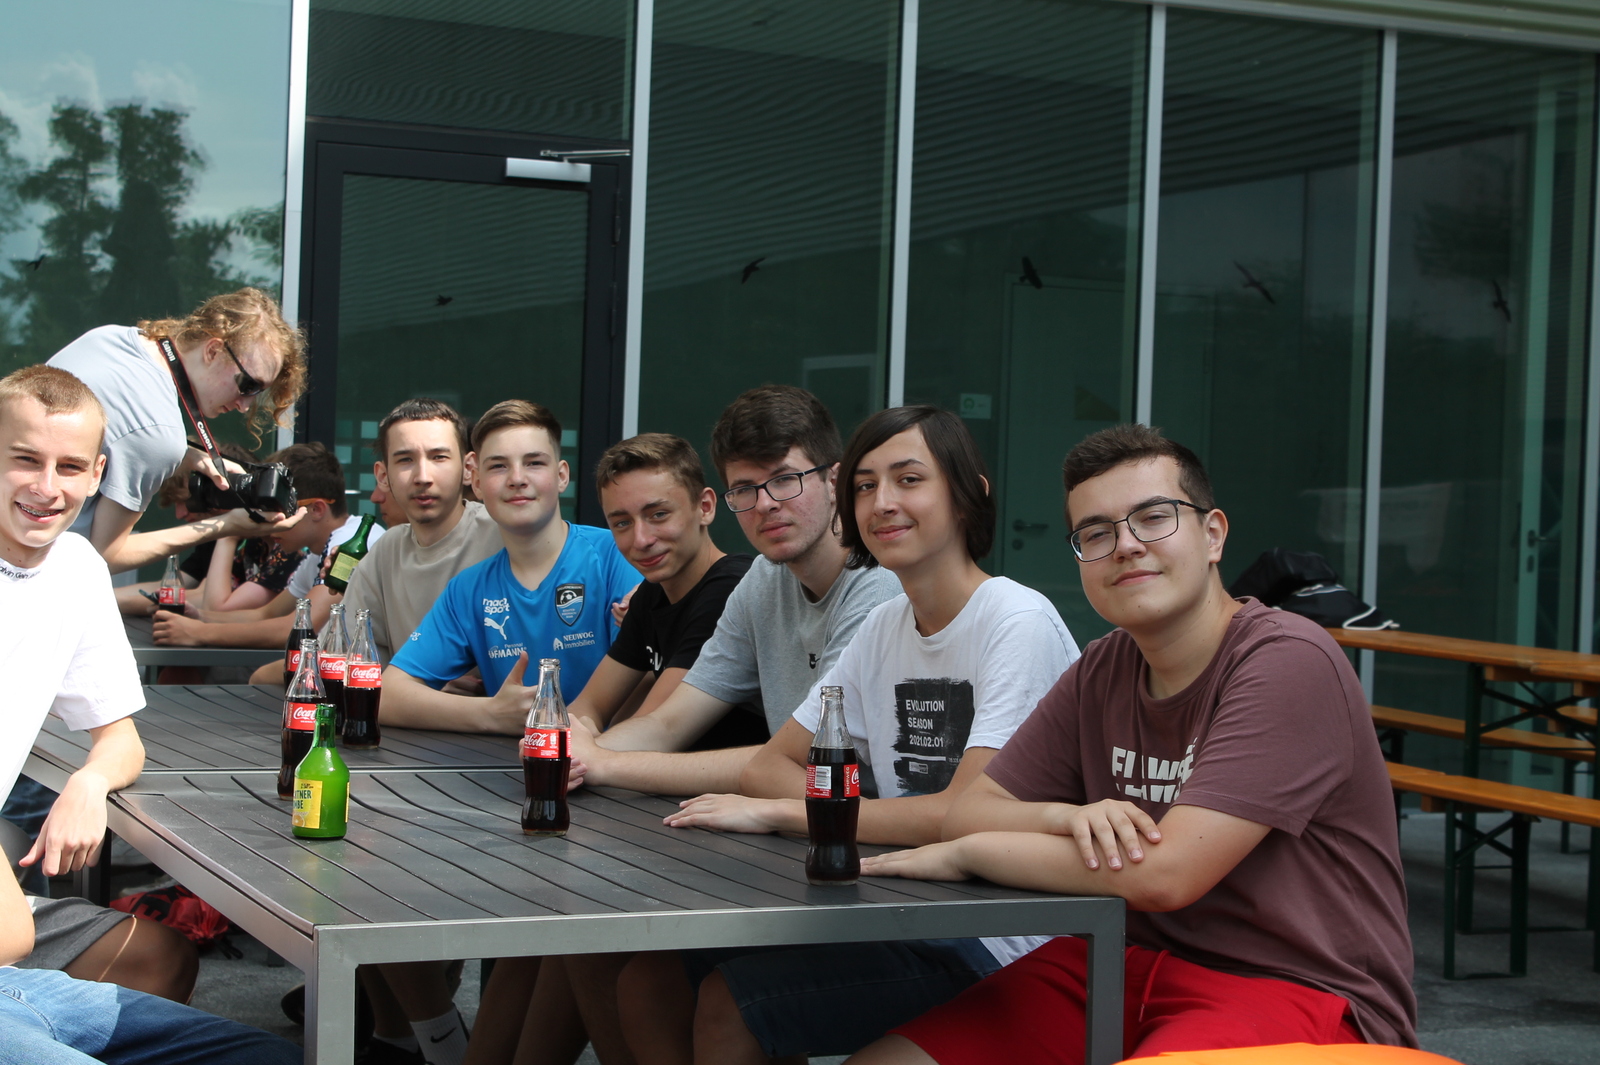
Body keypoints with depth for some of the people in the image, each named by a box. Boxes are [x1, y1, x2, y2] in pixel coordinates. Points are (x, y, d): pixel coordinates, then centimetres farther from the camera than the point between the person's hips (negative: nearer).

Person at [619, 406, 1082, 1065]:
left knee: (728, 1007, -20)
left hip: (990, 940, -8)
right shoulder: (885, 627, 12)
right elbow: (769, 766, 11)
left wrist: (776, 814, -15)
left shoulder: (1019, 624, -14)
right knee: (647, 976, -2)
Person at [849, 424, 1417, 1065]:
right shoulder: (1103, 672, 10)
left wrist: (966, 853, -10)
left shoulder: (1287, 664, -15)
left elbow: (1164, 875, -22)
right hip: (1137, 964, 7)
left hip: (1296, 989, -7)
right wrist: (1069, 817, -13)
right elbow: (970, 812, 11)